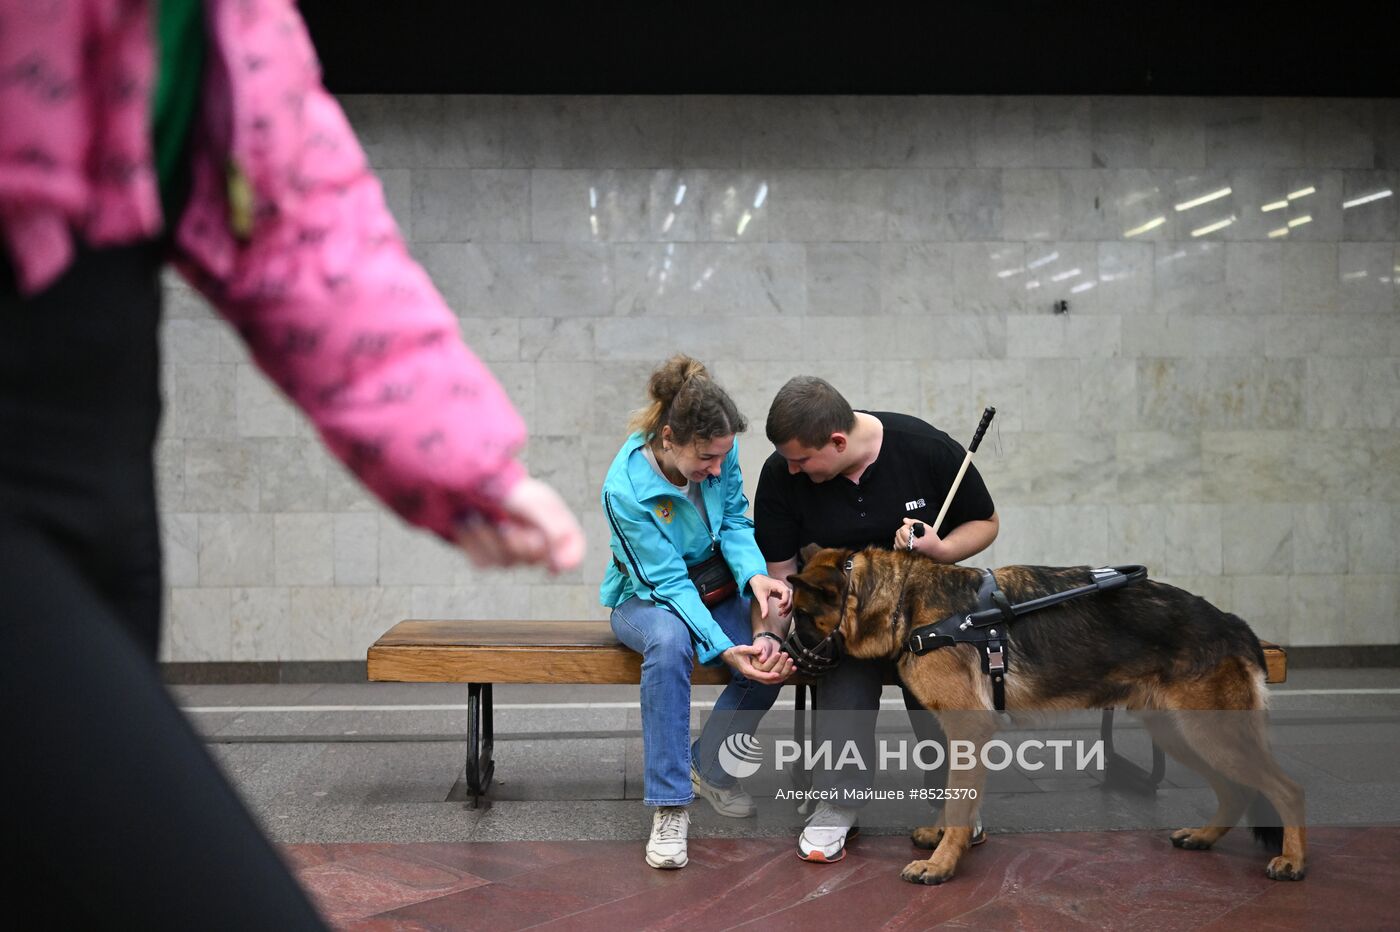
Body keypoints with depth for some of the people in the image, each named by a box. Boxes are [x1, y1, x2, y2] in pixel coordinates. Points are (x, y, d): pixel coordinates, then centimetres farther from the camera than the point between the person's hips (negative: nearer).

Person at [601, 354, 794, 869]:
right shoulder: (626, 489, -29)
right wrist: (724, 649, -39)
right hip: (647, 597, -4)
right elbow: (668, 581, -29)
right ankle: (670, 805, -32)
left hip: (713, 586, 5)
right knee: (669, 641, -40)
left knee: (772, 654, -25)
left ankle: (710, 767, 1)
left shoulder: (719, 450, -16)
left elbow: (736, 521, -5)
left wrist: (754, 575, -27)